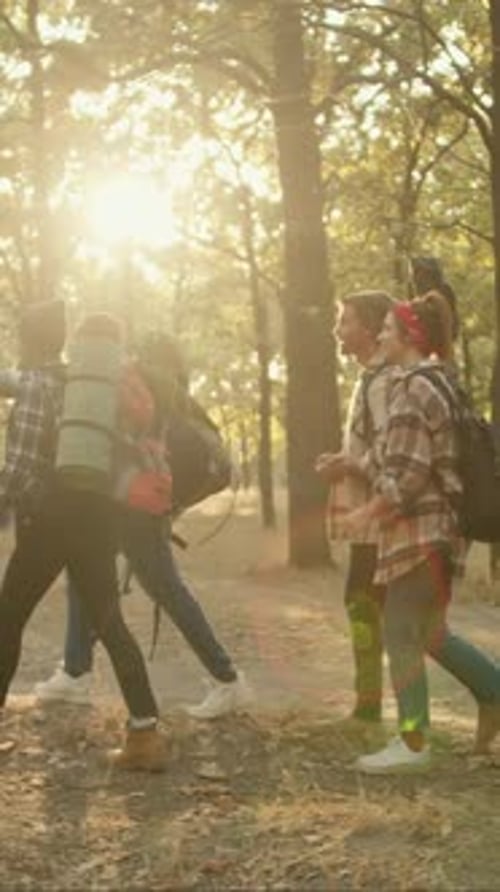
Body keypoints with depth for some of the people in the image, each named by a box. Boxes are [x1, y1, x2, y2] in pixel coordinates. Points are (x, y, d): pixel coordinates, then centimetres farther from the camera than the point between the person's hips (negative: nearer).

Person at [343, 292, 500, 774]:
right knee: (430, 632, 18)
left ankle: (412, 743, 3)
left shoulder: (412, 389, -16)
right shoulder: (437, 382, 14)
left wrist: (367, 513, -11)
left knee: (401, 636, -2)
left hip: (419, 529, -10)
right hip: (435, 526, 10)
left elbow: (410, 475, -20)